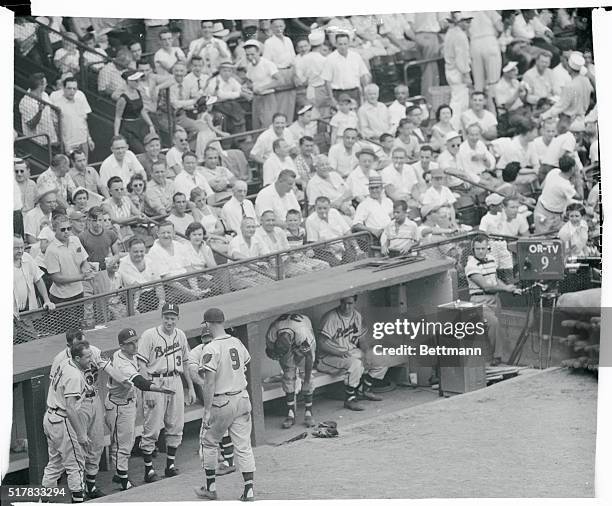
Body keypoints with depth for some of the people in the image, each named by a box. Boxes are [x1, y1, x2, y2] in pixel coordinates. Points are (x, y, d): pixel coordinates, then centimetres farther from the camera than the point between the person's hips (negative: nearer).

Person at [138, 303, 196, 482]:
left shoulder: (180, 335, 10)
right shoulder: (149, 336, -10)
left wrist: (191, 387, 17)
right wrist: (148, 390, -19)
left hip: (176, 383, 6)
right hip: (155, 383, -6)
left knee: (176, 427, 9)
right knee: (152, 429, -5)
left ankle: (170, 465, 21)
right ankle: (149, 470, 1)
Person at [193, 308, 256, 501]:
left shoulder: (211, 349, -18)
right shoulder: (237, 343, 3)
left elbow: (210, 382, -22)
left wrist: (207, 410, -20)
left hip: (221, 403, -6)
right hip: (242, 398, 6)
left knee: (208, 443, 14)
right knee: (243, 445, 7)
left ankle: (210, 487, 21)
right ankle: (249, 490, 4)